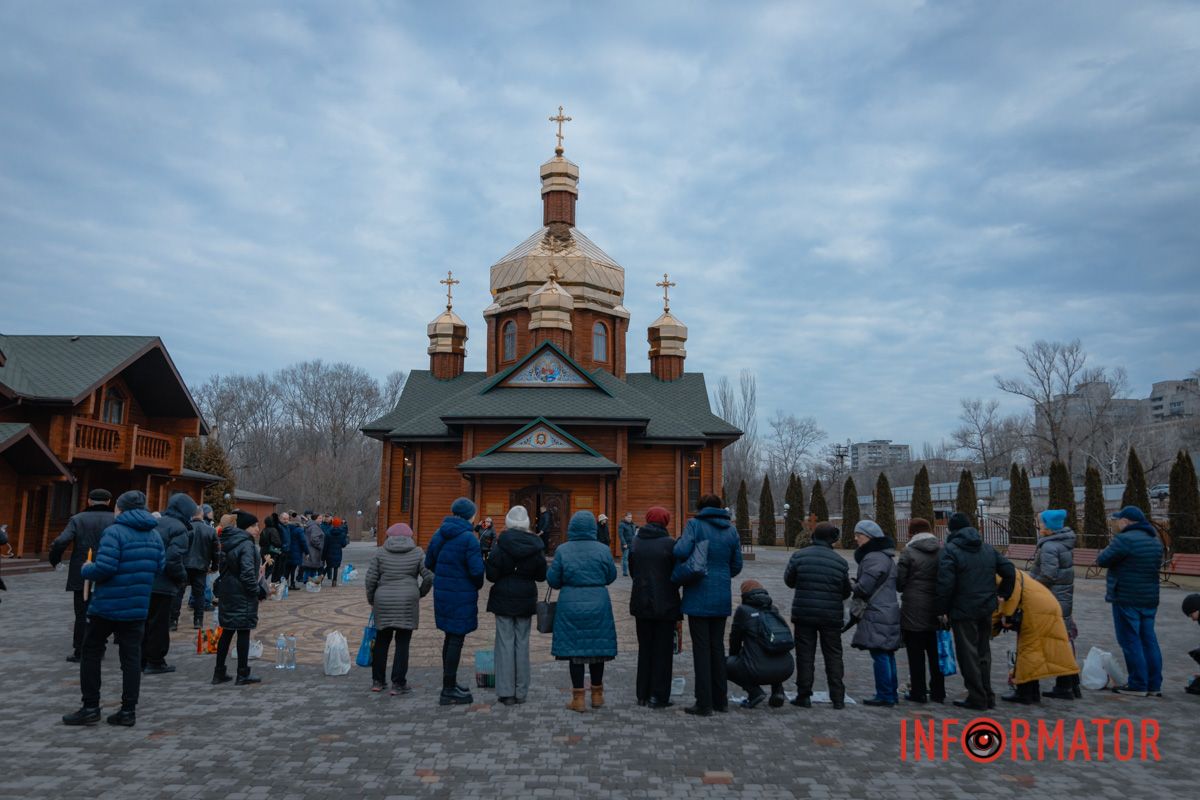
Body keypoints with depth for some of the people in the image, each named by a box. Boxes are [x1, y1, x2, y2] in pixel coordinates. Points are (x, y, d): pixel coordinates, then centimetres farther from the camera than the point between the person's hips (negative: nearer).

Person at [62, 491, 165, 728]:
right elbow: (160, 567, 9)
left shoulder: (114, 532, -12)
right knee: (131, 658, 7)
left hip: (107, 605, -5)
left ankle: (90, 708, 13)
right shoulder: (154, 535, 7)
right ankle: (128, 711, 8)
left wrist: (85, 569, -1)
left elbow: (104, 568, -20)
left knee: (91, 654, 11)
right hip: (137, 608, 5)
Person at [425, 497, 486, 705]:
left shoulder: (439, 534, 5)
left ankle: (449, 684, 31)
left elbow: (429, 562, 12)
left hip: (442, 592, 7)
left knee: (451, 637, 19)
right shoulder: (468, 538, -17)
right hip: (462, 595, -7)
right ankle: (449, 691, 6)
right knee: (456, 639, 0)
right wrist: (478, 585, 1)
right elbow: (477, 569, -19)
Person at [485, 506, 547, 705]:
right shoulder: (536, 547, -3)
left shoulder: (501, 546, -13)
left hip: (503, 599, -3)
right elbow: (541, 576, 4)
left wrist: (486, 560, 6)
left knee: (505, 642, 3)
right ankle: (521, 692, 13)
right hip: (526, 599, 3)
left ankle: (506, 692, 4)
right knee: (522, 642, 9)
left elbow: (492, 575, -11)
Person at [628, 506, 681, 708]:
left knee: (644, 648, 15)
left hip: (641, 603, 4)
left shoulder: (635, 542, -1)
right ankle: (658, 697, 9)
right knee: (663, 650, 6)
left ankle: (643, 694, 20)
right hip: (665, 604, -4)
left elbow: (631, 570, 6)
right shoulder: (670, 544, -13)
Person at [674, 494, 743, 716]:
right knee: (718, 647, 15)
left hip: (699, 596, -5)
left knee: (702, 649, 0)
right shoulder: (731, 530, 6)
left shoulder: (695, 524, -8)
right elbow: (736, 566, 9)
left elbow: (681, 551, -23)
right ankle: (720, 700, 22)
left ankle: (704, 704, 3)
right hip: (722, 598, 5)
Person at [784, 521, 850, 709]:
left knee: (805, 655, 7)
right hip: (831, 616, 1)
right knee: (833, 656, 11)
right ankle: (838, 698, 11)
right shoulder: (839, 561, -4)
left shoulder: (799, 556, -6)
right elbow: (846, 591, 5)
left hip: (803, 614, 0)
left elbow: (788, 581, 4)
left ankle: (804, 696, 8)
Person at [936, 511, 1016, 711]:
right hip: (986, 610, 7)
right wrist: (1004, 595, 20)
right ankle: (987, 696, 22)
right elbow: (1009, 571, 9)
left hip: (963, 611, -7)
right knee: (983, 652, 16)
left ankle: (977, 698, 4)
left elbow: (945, 583, -19)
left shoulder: (950, 550, -12)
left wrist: (942, 610, -10)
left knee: (968, 655, 1)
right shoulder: (987, 548, 10)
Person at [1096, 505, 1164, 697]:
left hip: (1126, 599, -8)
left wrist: (1108, 550, 7)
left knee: (1130, 641, -1)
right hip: (1150, 599, 8)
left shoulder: (1125, 539, -18)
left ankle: (1138, 685, 1)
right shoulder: (1155, 540, 11)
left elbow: (1101, 560, -13)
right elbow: (1157, 565, 21)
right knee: (1149, 640, 12)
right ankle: (1154, 685, 15)